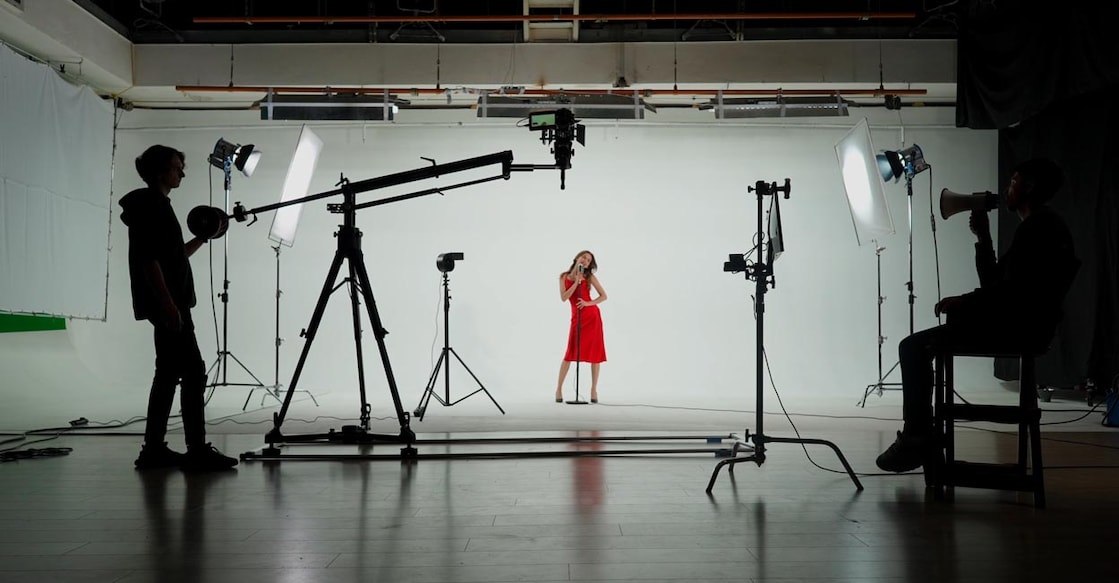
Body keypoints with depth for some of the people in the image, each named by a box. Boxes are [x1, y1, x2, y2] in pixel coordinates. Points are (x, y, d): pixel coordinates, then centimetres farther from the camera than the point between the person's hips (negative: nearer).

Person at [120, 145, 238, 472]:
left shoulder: (158, 205, 19)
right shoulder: (149, 205, -10)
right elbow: (149, 260, -18)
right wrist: (168, 303, -23)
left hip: (171, 303, 10)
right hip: (166, 303, -10)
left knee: (169, 374, 10)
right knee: (193, 372, -10)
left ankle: (154, 449, 14)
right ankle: (197, 450, -8)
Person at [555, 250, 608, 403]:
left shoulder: (589, 277, 4)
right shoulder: (564, 277, 7)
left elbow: (603, 296, 3)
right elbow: (563, 297, -6)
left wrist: (589, 303, -11)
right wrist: (576, 282, -11)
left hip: (592, 316, 0)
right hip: (577, 317, 0)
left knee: (595, 352, 0)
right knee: (570, 353, -5)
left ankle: (594, 390, 9)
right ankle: (559, 389, 6)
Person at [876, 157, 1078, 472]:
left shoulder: (1036, 227, -13)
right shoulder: (1044, 226, 20)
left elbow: (1012, 292, -23)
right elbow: (994, 283, 20)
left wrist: (964, 301, -12)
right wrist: (983, 237, 15)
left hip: (1019, 328, -11)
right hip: (1022, 325, 11)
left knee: (914, 347, -13)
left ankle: (917, 437, -10)